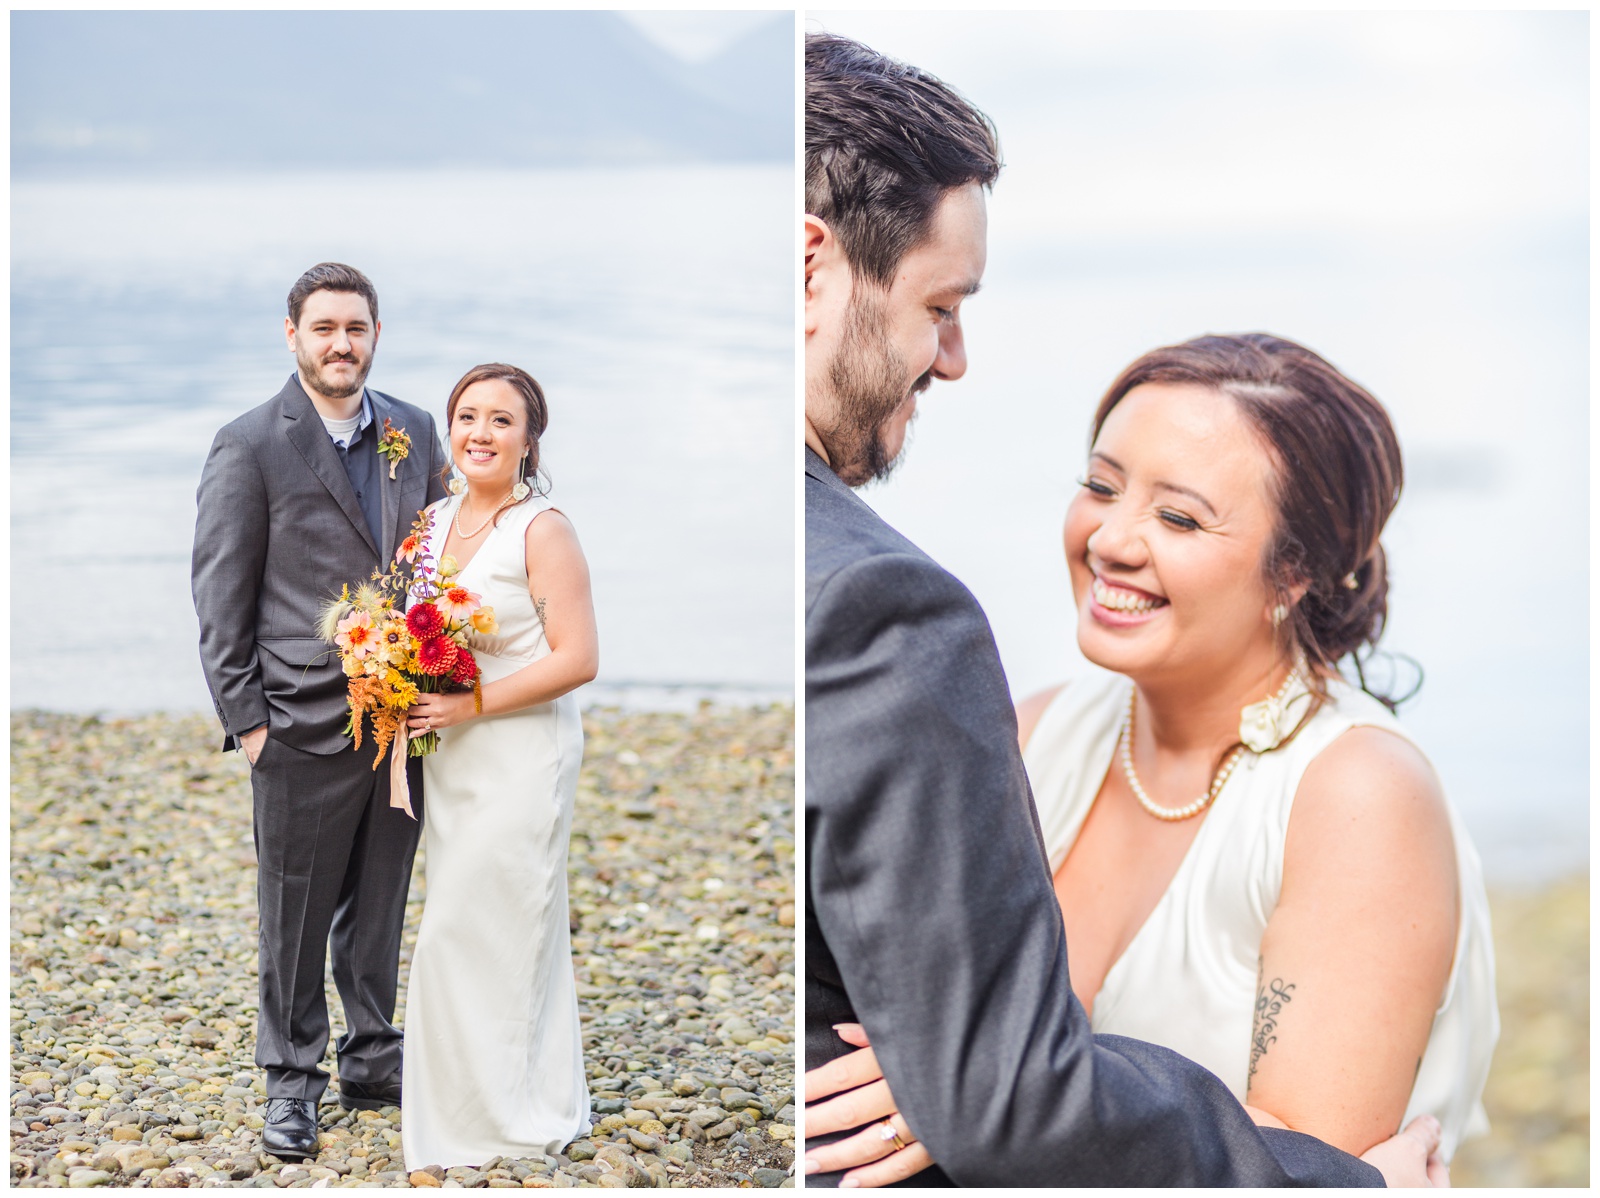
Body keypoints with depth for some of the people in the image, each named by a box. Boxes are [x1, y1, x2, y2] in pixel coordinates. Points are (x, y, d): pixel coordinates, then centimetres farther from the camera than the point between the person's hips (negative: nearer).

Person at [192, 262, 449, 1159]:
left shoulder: (416, 432, 7)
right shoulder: (250, 446, -7)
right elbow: (221, 597, -6)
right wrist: (245, 718, -9)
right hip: (305, 725, -4)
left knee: (379, 910, 15)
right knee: (296, 916, 5)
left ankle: (374, 1061, 29)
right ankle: (293, 1082, 19)